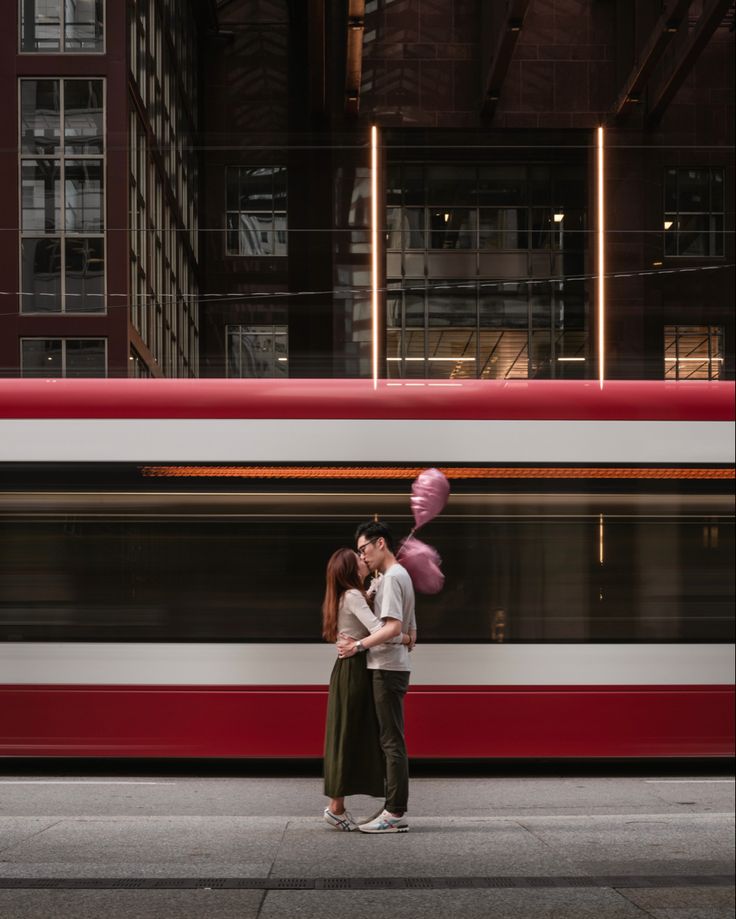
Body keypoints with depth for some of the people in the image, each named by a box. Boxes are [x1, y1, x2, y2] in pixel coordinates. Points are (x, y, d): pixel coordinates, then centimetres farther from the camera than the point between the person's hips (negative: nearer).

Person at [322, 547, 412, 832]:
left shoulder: (349, 596, 16)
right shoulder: (353, 596, -14)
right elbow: (379, 631, -24)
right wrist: (403, 637, -7)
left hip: (351, 671, 9)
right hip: (353, 672, -9)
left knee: (352, 737, 11)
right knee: (348, 736, -5)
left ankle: (338, 805, 14)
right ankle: (336, 807, 0)